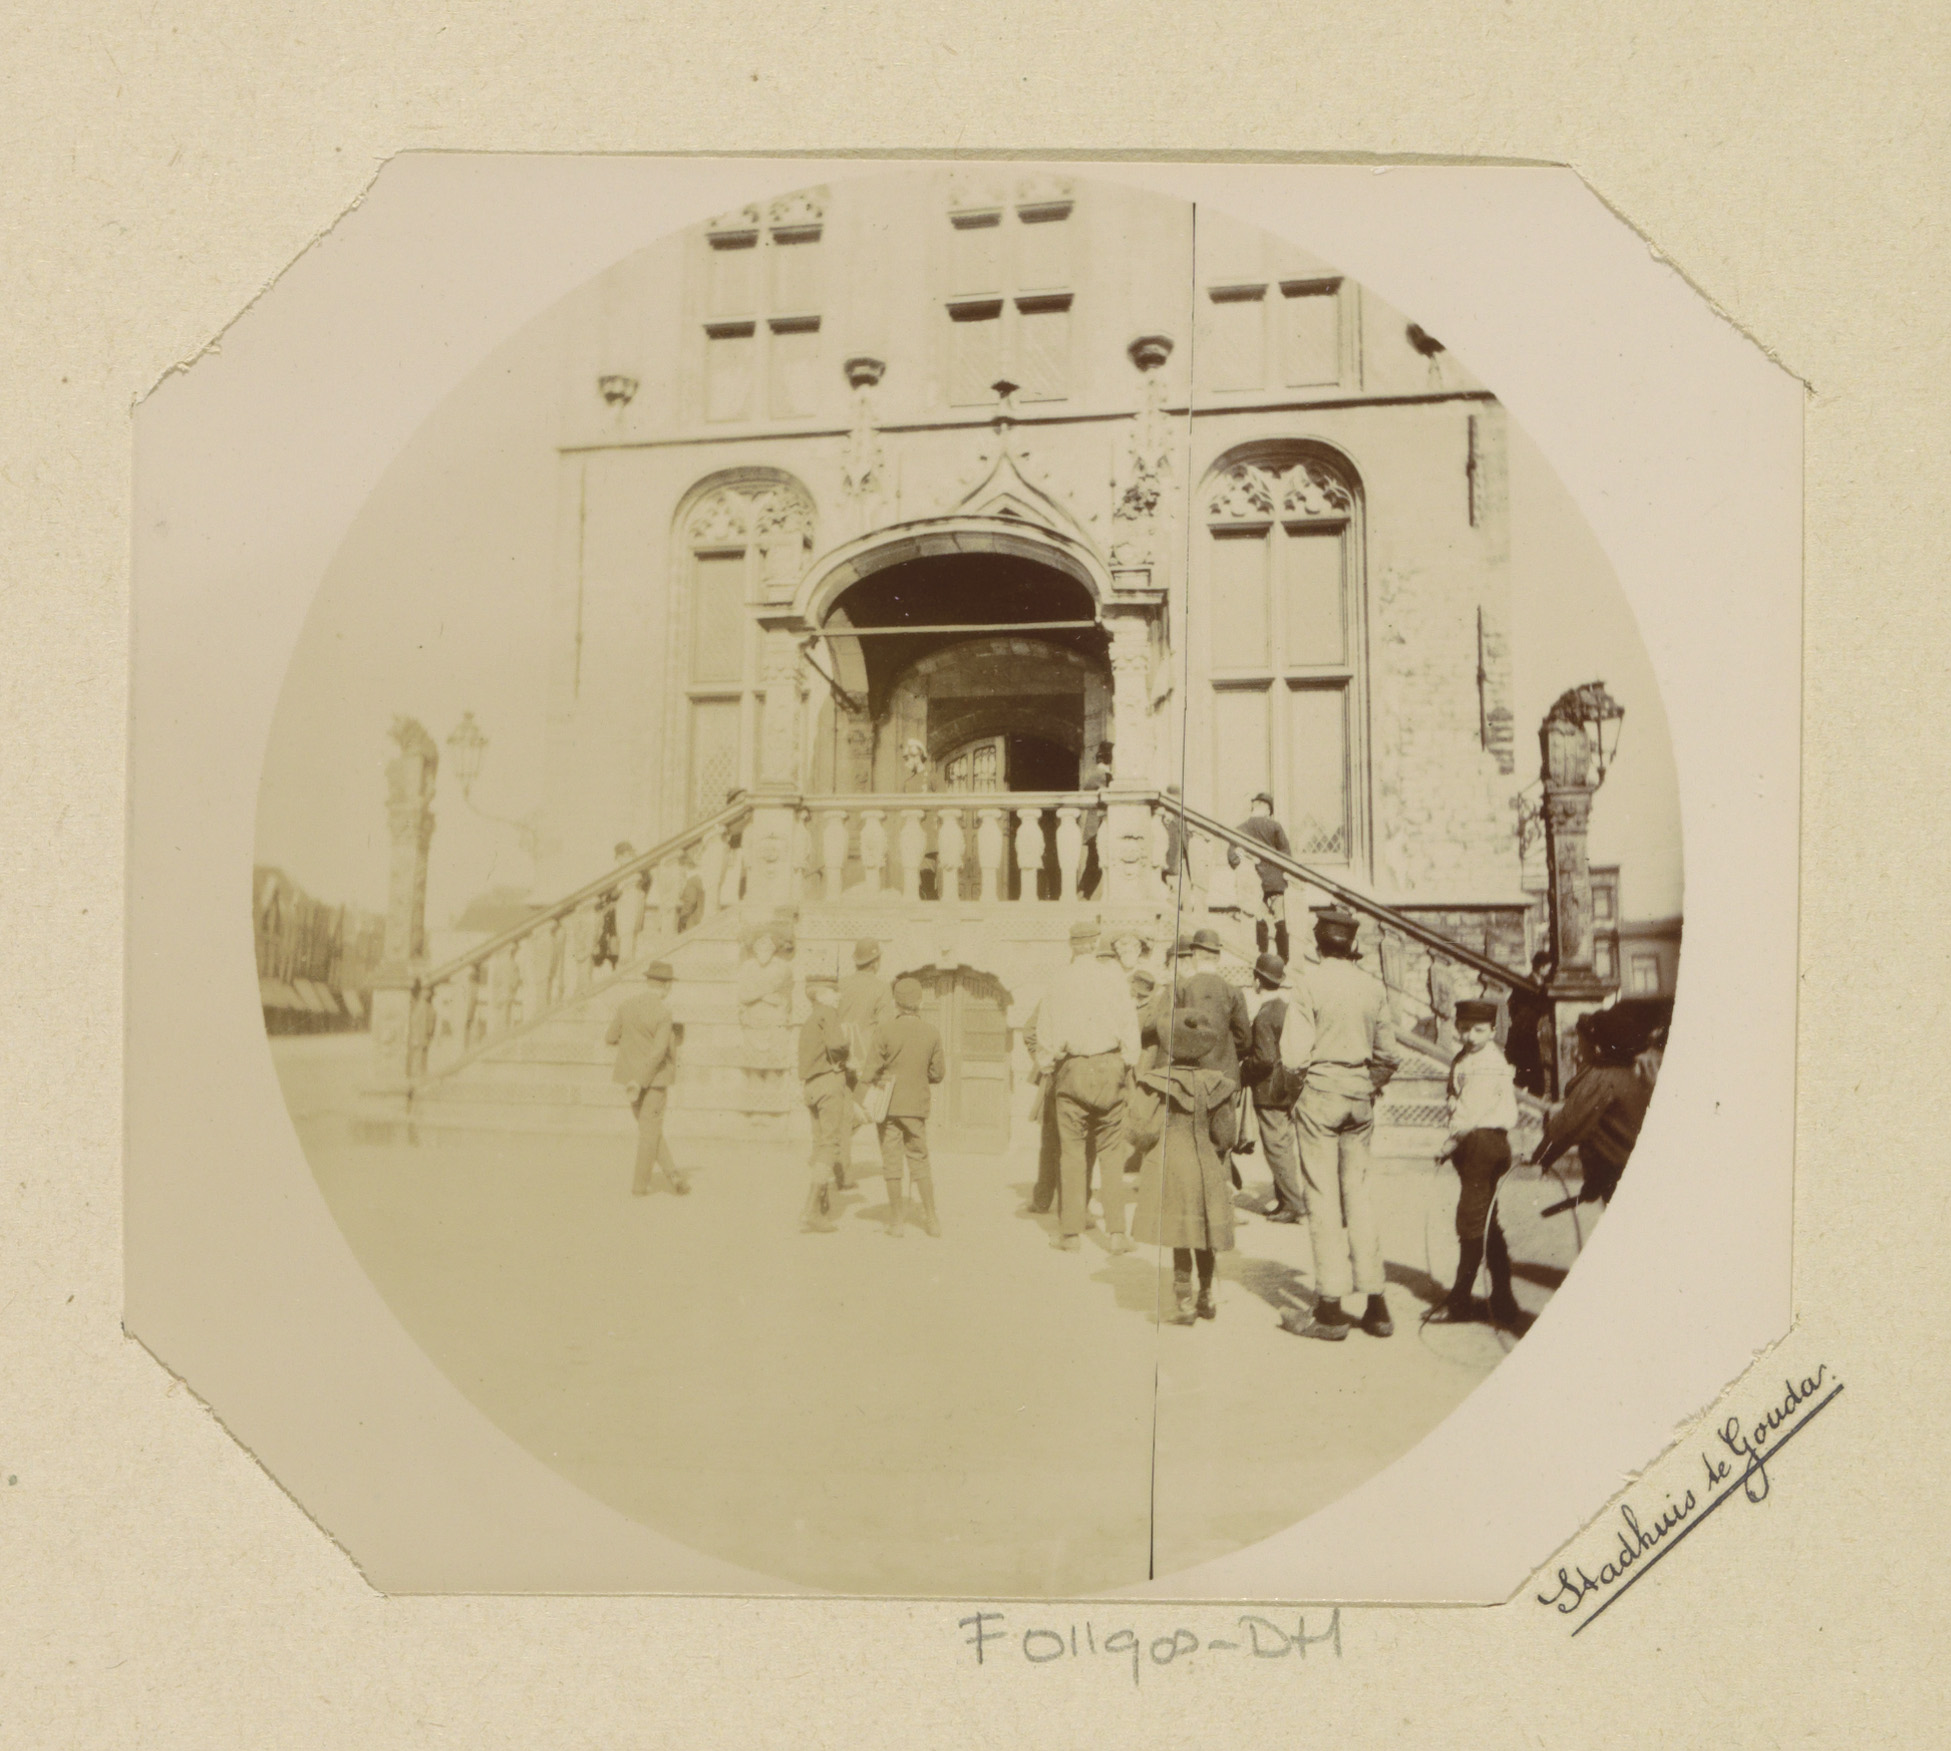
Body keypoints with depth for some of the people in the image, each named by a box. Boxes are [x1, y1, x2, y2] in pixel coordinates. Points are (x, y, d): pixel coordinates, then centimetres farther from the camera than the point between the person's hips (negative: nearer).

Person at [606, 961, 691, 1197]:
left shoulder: (625, 1005, -4)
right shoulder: (664, 1012, -18)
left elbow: (611, 1037, 4)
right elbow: (659, 1050, -23)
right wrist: (640, 1081, -19)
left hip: (631, 1075, 5)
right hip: (655, 1077, -4)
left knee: (649, 1127, 16)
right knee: (649, 1129, 8)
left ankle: (673, 1173, 11)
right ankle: (641, 1183, 14)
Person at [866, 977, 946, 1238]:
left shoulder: (887, 1032, -11)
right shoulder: (932, 1034, -3)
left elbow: (872, 1071, -9)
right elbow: (938, 1073, 4)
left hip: (889, 1105, -2)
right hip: (918, 1106, 2)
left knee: (892, 1162, 4)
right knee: (919, 1161, 13)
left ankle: (895, 1222, 7)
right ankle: (931, 1219, 12)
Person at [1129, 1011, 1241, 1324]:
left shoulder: (1156, 1084, -11)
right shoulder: (1216, 1085, -2)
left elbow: (1144, 1133, -11)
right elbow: (1225, 1136, 0)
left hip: (1169, 1169, -3)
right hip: (1208, 1169, 3)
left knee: (1181, 1238, 2)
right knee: (1204, 1236, 15)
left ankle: (1183, 1300, 1)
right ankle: (1206, 1297, 28)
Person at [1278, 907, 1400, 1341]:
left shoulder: (1310, 980, -10)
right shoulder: (1373, 984, 3)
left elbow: (1294, 1052, -12)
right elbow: (1387, 1054, 7)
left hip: (1321, 1093, -4)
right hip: (1361, 1095, 5)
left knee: (1323, 1197, 0)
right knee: (1358, 1194, 12)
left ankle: (1331, 1308, 1)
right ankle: (1374, 1302, 12)